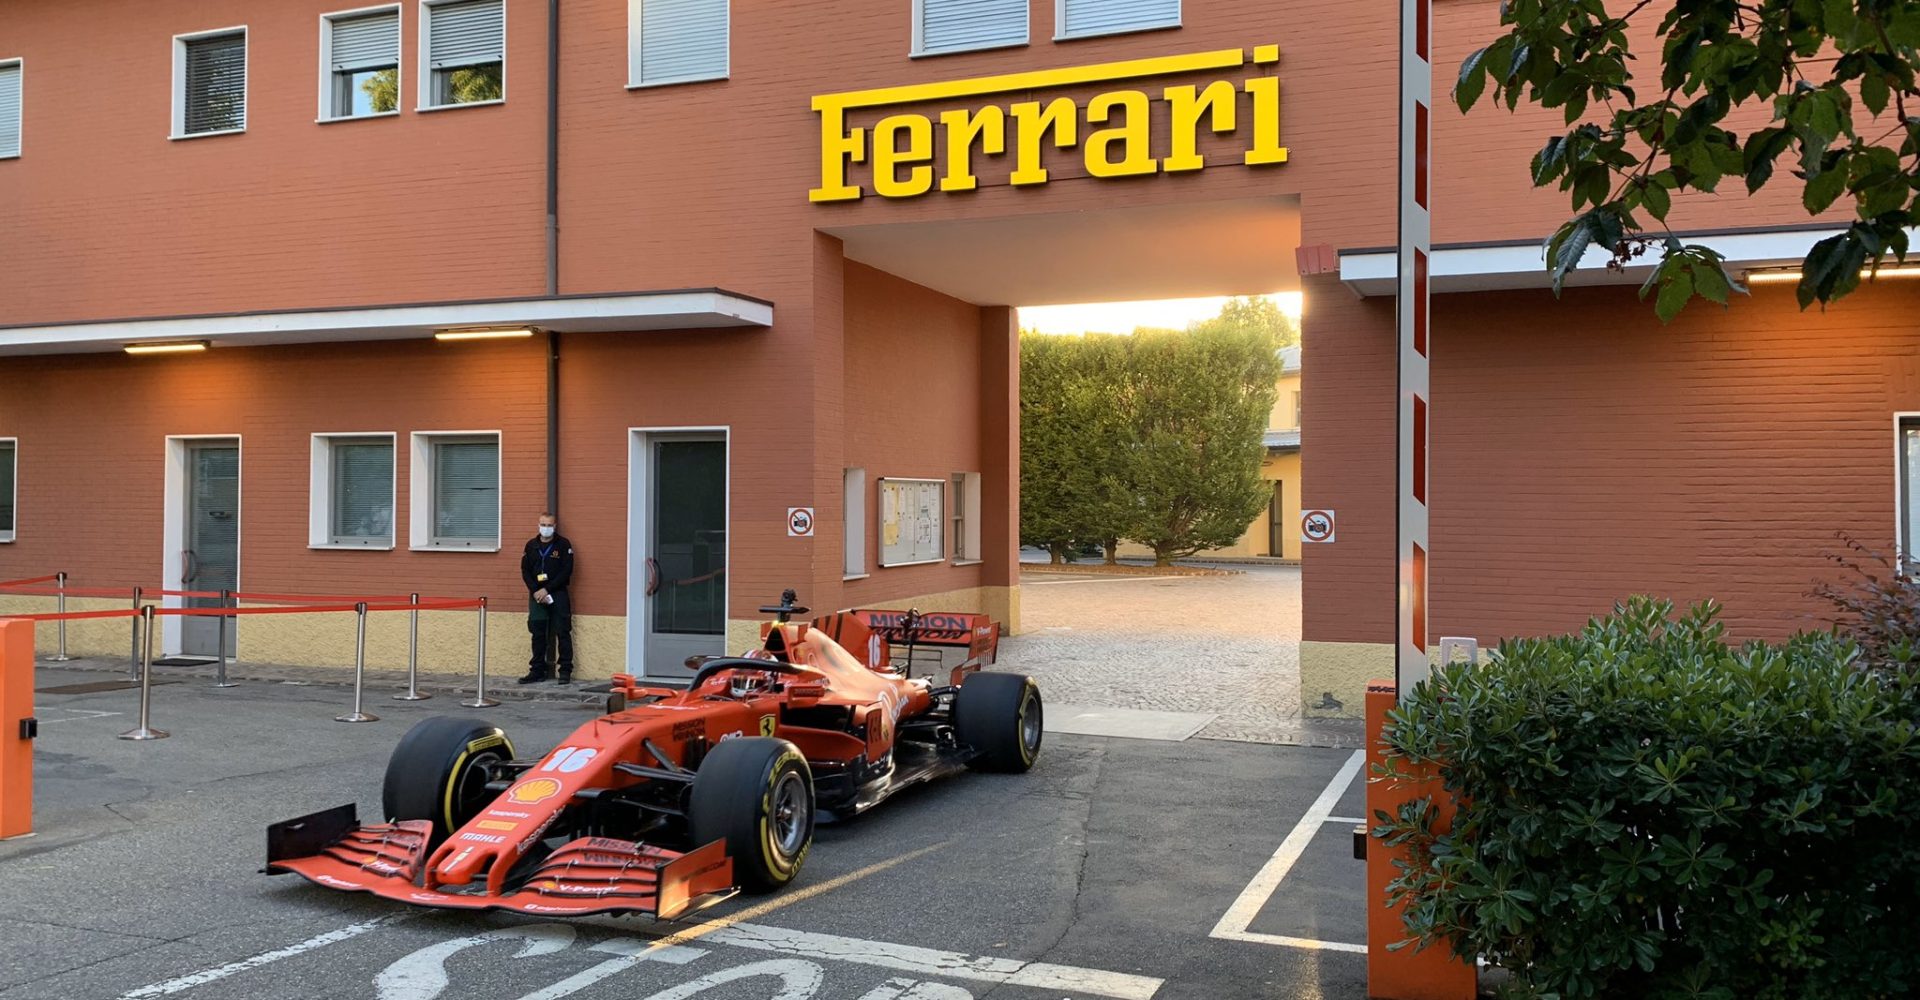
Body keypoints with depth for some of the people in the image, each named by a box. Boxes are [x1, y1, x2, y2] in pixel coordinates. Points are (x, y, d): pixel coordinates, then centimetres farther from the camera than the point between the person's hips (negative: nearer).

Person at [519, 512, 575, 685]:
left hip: (558, 594, -3)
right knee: (538, 635, 6)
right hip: (536, 595, 3)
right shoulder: (531, 545, 9)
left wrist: (547, 589, -12)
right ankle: (537, 671, 13)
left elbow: (566, 571, -8)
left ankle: (565, 671, 1)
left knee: (562, 633, -2)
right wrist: (536, 591, -7)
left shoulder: (563, 544, -2)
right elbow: (525, 571, 8)